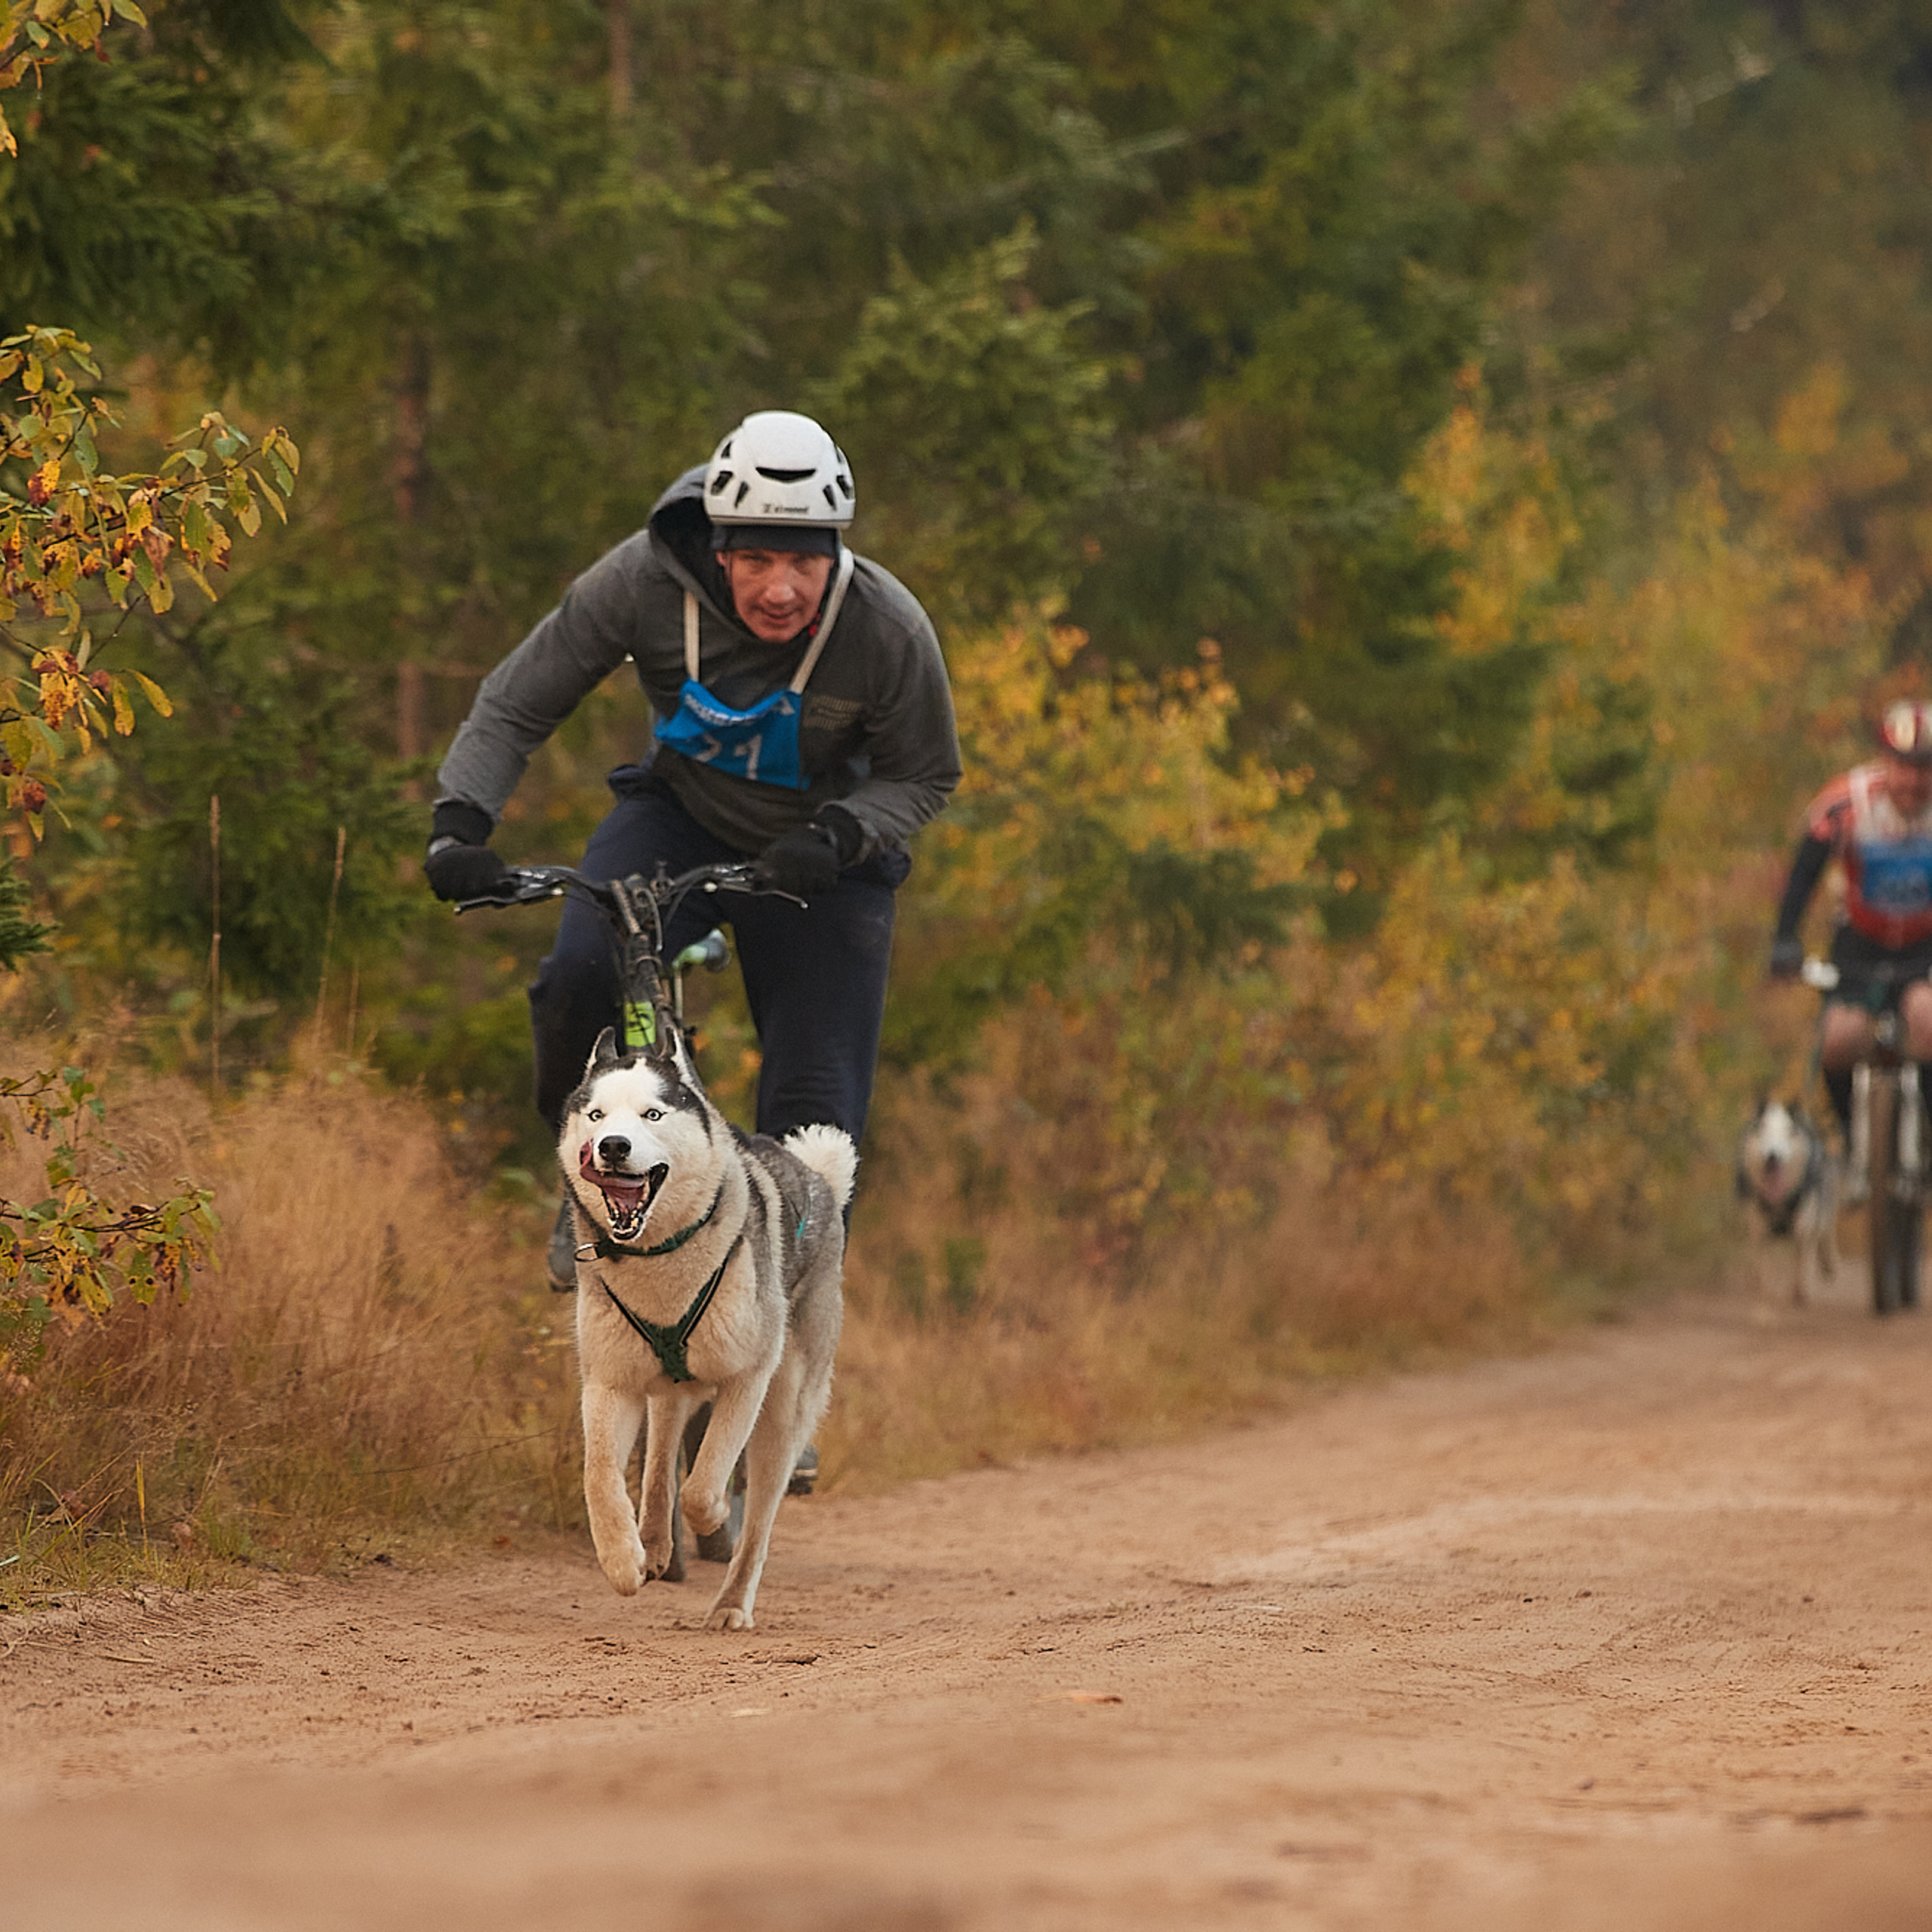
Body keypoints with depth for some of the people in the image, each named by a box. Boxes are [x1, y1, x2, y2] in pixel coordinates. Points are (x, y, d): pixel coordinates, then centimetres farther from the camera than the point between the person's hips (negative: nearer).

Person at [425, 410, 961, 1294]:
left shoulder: (888, 630, -28)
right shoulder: (646, 581, -26)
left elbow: (923, 777, -12)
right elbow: (514, 706, -15)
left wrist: (835, 837, -31)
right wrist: (459, 821, -31)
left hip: (820, 853, 0)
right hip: (679, 818, 0)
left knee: (816, 1121, -7)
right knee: (578, 981, -28)